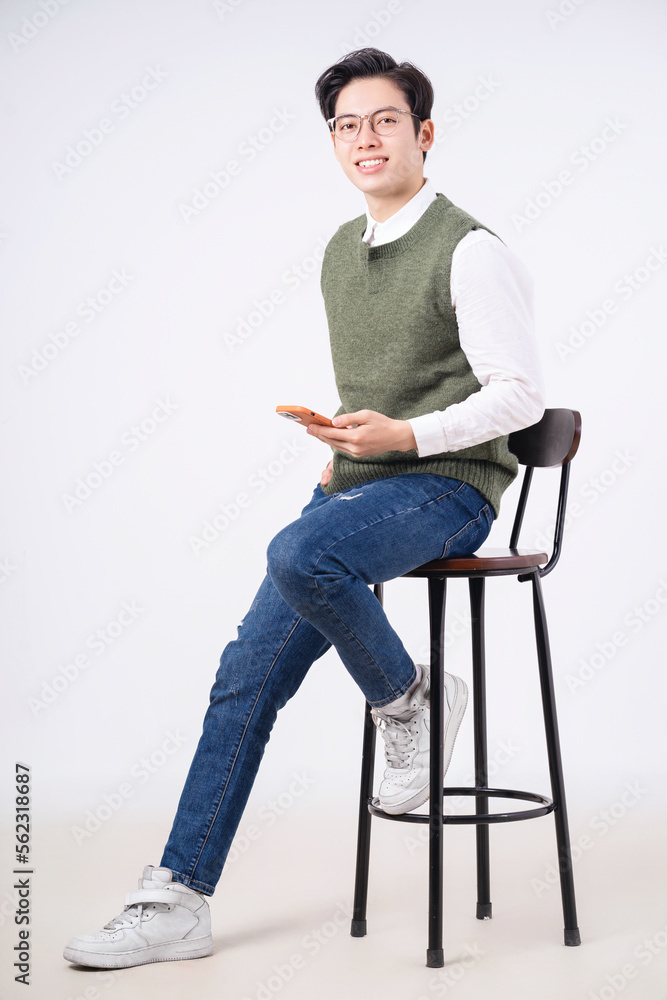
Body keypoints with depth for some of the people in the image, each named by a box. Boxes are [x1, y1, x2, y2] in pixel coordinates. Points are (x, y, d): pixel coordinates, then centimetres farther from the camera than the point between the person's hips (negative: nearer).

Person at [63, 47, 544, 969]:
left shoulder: (470, 252, -8)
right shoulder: (340, 252, 15)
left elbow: (520, 396, -12)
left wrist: (406, 435, -22)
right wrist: (342, 443, 9)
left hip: (445, 486, -7)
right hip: (355, 483, 7)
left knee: (298, 554, -36)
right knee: (248, 674, -4)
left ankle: (408, 698, -8)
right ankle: (178, 899, 1)